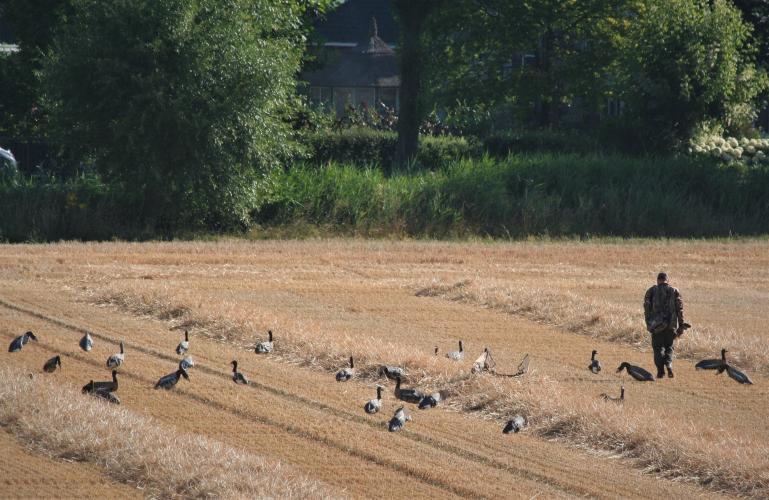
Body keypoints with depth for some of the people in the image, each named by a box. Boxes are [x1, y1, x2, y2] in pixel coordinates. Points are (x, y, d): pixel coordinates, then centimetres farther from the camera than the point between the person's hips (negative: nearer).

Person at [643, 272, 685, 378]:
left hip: (656, 325, -1)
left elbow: (647, 308, -1)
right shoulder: (675, 291, 5)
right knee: (669, 347, 15)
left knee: (658, 348, 6)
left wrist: (648, 324, 5)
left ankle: (660, 370, -2)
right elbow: (680, 309, 2)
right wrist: (681, 325, 5)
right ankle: (669, 364, -10)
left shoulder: (651, 291, 2)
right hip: (671, 325, 1)